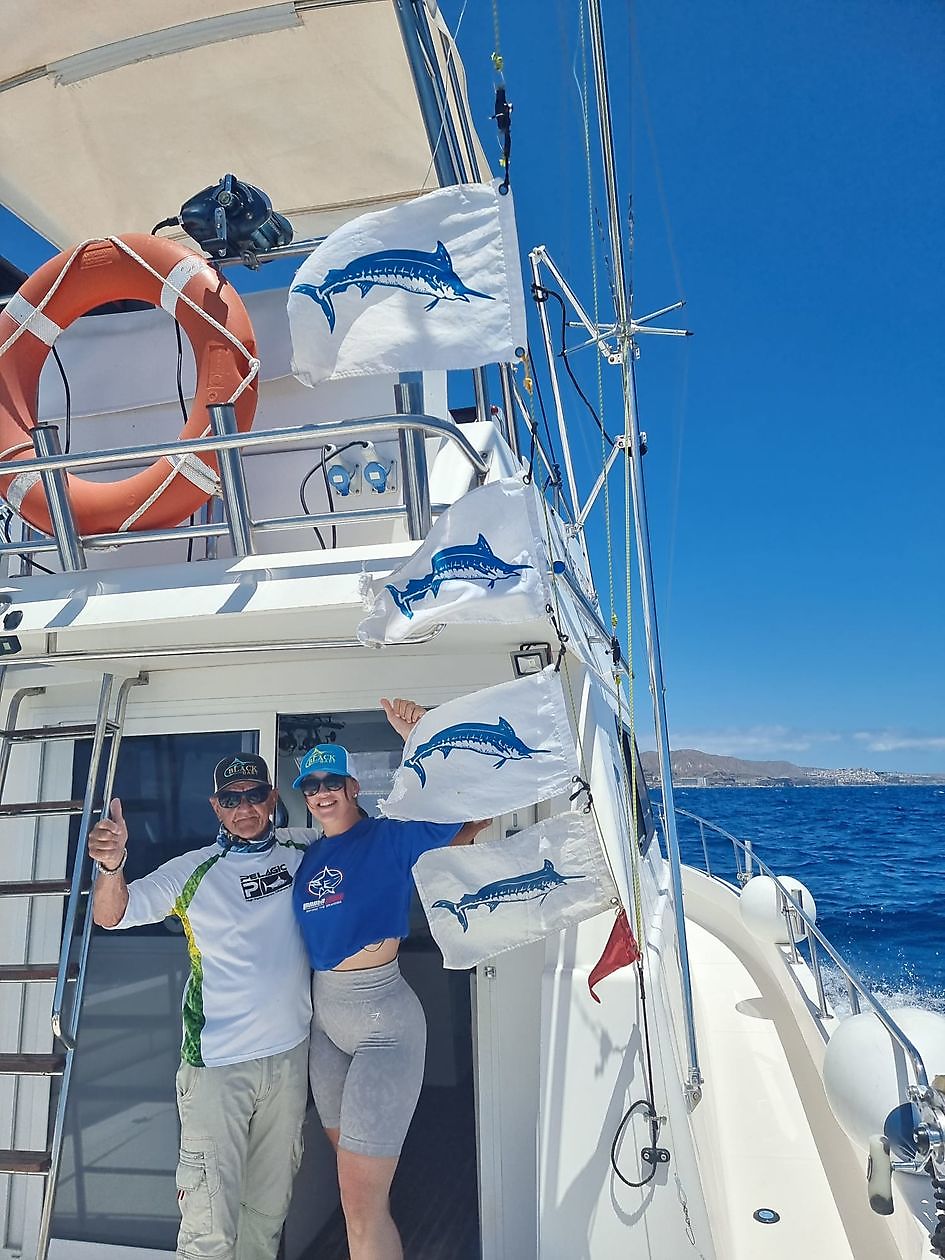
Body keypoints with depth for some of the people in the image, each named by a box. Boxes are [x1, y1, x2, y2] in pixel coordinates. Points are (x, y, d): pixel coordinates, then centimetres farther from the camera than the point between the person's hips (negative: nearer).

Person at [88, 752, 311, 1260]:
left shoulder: (302, 851, -1)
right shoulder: (193, 871, -8)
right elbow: (110, 915, -13)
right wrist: (111, 865, -32)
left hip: (291, 1053, 3)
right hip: (217, 1064, -3)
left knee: (270, 1206, 21)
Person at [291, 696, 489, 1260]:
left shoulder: (392, 836, -11)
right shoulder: (309, 857, 8)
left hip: (382, 1020, -7)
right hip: (324, 1018, 7)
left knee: (362, 1200, -4)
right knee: (356, 1182, 23)